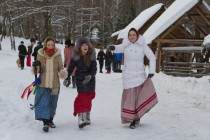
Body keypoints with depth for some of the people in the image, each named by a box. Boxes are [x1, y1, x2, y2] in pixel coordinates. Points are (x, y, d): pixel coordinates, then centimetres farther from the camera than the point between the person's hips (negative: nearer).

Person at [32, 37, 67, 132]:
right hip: (43, 84, -1)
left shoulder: (57, 55, -5)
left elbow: (60, 68, 3)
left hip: (55, 84, 1)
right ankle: (45, 123, -7)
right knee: (43, 103, -11)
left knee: (52, 104, 15)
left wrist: (62, 73, -19)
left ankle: (50, 120, 34)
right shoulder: (40, 54, -4)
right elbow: (38, 70, 4)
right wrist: (35, 68, -18)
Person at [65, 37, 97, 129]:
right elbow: (70, 68, 0)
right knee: (82, 98, -15)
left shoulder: (91, 56, -7)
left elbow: (94, 69, -9)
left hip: (90, 80, 2)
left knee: (88, 99, 11)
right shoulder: (76, 57, -9)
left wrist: (90, 76, -27)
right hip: (80, 80, -2)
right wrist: (67, 78, -7)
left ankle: (87, 118, 27)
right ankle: (81, 119, -21)